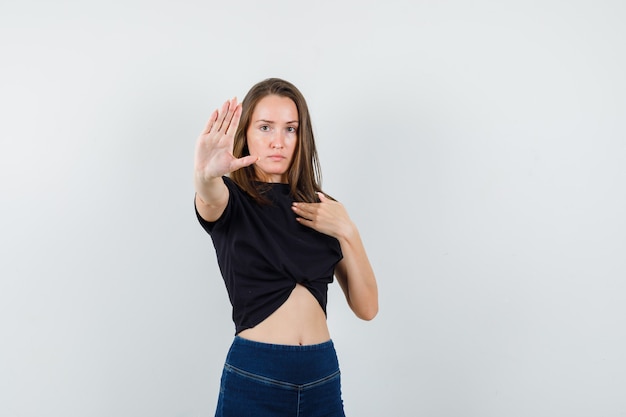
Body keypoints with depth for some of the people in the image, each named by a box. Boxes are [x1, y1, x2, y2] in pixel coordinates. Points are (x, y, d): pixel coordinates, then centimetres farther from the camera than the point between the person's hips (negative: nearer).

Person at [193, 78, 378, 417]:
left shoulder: (323, 209, 6)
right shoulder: (231, 200, -3)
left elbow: (366, 307, 1)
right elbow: (210, 199, -29)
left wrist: (346, 231, -11)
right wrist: (205, 173, -49)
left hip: (322, 378, 3)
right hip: (254, 378, -3)